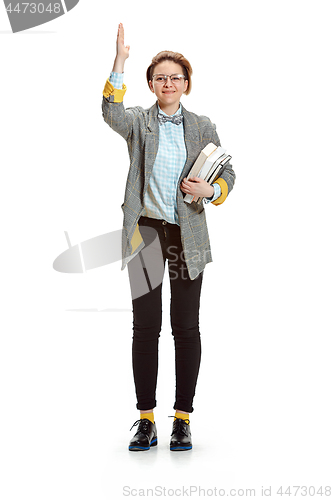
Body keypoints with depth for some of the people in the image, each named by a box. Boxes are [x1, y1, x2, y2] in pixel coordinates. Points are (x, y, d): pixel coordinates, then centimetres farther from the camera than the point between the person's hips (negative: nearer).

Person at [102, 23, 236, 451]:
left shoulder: (202, 127, 10)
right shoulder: (139, 122, 6)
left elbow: (227, 173, 13)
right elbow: (110, 113, -16)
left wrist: (211, 190, -9)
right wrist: (119, 63, -26)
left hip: (187, 235, 1)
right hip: (145, 232, -1)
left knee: (187, 328, 3)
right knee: (145, 327, 2)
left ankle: (183, 419, 13)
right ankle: (146, 420, 12)